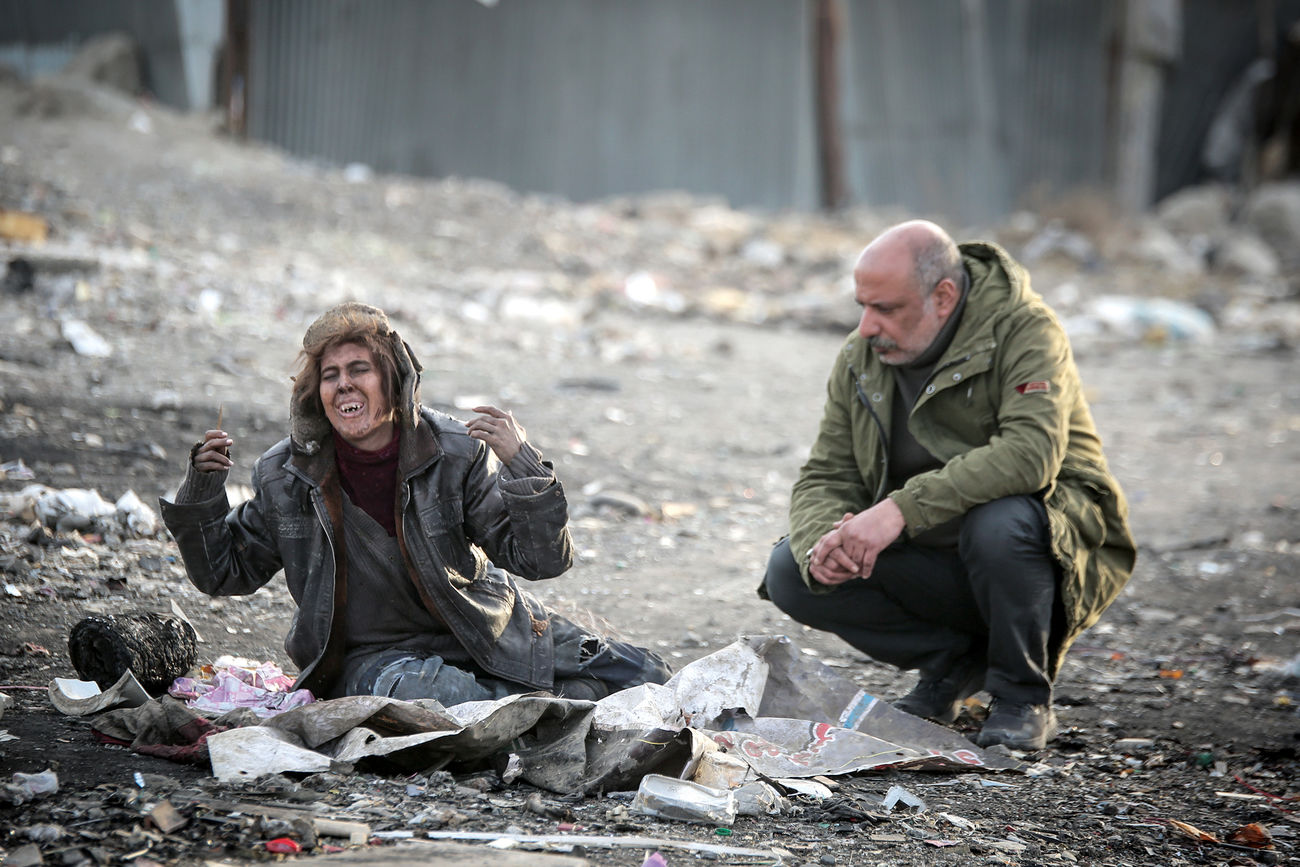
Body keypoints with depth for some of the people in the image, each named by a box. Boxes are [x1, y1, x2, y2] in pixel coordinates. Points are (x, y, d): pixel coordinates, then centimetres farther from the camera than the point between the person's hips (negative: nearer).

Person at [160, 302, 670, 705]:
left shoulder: (456, 454, -12)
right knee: (417, 691, -39)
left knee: (642, 680, -7)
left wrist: (524, 466, -31)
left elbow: (542, 560, -15)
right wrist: (203, 489, -12)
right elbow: (226, 572, 5)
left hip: (488, 636, 1)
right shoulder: (285, 477, -8)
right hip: (372, 656, -1)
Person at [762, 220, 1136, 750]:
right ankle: (955, 663, 4)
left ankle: (1024, 699, -13)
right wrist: (822, 542, -24)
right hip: (939, 560, 5)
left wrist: (902, 508, -41)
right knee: (792, 572, -14)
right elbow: (824, 479, 1)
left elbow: (1031, 452, -34)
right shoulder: (860, 358, 1)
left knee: (997, 521, -39)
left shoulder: (1023, 330, -17)